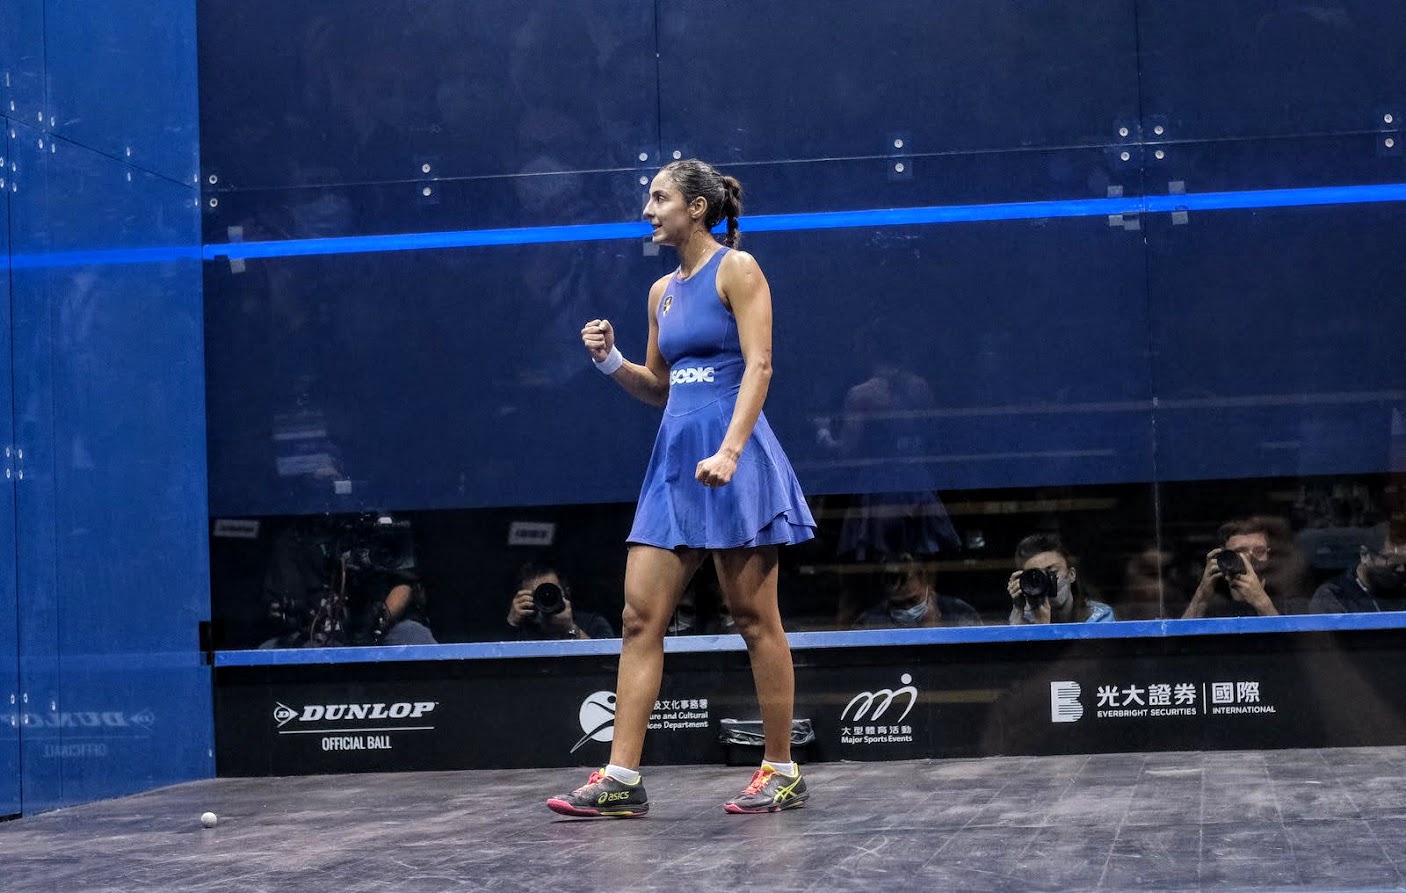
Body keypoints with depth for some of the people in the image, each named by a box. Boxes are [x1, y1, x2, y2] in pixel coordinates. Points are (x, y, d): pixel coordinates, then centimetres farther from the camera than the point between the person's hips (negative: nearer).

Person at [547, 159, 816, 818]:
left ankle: (782, 771, 9)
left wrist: (730, 450, -23)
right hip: (676, 459, 7)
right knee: (640, 617, 0)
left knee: (753, 616, -1)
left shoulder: (736, 270, -3)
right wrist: (610, 360, 6)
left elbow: (759, 365, -12)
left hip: (732, 459, -7)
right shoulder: (662, 291, 18)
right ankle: (621, 779, 0)